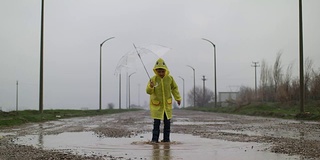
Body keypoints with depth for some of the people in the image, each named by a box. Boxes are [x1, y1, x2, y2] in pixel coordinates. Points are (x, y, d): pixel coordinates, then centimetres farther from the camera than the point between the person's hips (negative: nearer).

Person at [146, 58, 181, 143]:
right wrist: (151, 86, -40)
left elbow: (174, 88, 9)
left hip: (167, 104, 3)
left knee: (167, 122, 9)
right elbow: (149, 91, -19)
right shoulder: (153, 79, -14)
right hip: (156, 105, -3)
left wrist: (178, 98, 15)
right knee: (156, 123, -5)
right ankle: (155, 139, 1)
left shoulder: (169, 78, -6)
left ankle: (166, 138, 19)